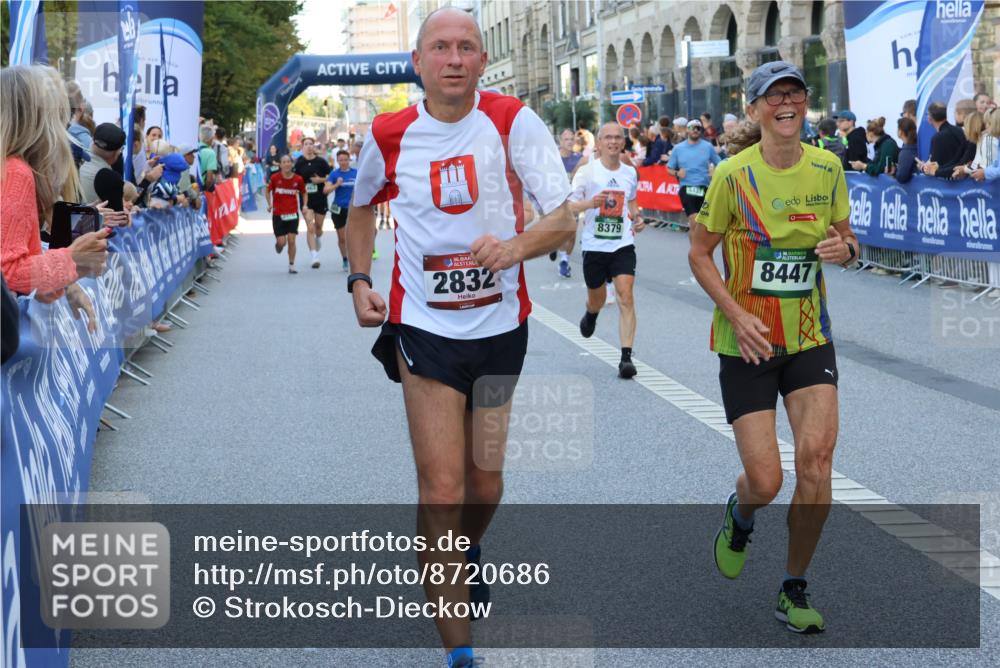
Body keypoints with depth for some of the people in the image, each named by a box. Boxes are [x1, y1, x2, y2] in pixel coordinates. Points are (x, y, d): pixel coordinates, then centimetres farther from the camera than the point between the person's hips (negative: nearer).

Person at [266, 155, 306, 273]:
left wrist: (304, 205, -3)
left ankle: (291, 265, 8)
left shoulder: (298, 179, -4)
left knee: (291, 240, -5)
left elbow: (304, 193, 11)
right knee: (281, 241, -3)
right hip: (278, 213, 0)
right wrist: (270, 204, -2)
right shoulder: (275, 178, -7)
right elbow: (268, 191, 8)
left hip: (293, 213, 0)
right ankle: (278, 245, 36)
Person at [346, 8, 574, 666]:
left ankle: (469, 551, 51)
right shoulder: (389, 135, -4)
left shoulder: (513, 120, -10)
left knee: (485, 480, 15)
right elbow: (362, 209, 16)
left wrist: (516, 246, -33)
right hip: (424, 327, -1)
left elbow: (564, 219, -13)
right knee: (442, 489, -9)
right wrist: (359, 279, 1)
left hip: (501, 324, 1)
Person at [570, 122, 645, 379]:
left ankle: (626, 357, -15)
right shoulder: (587, 171, -6)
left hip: (623, 244, 1)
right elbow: (568, 206, -7)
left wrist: (637, 218, 4)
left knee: (625, 296, -15)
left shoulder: (630, 172, 6)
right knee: (597, 299, 16)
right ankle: (591, 315, 55)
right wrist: (590, 203, -25)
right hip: (594, 245, -1)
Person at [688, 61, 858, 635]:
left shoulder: (827, 168, -1)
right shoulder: (733, 174, -11)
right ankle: (739, 517, 35)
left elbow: (846, 238, 13)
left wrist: (845, 248, -11)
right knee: (765, 484, -6)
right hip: (747, 342, -2)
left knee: (816, 456, -14)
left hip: (810, 336, 3)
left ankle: (795, 589, 7)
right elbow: (700, 254, -3)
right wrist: (736, 314, -16)